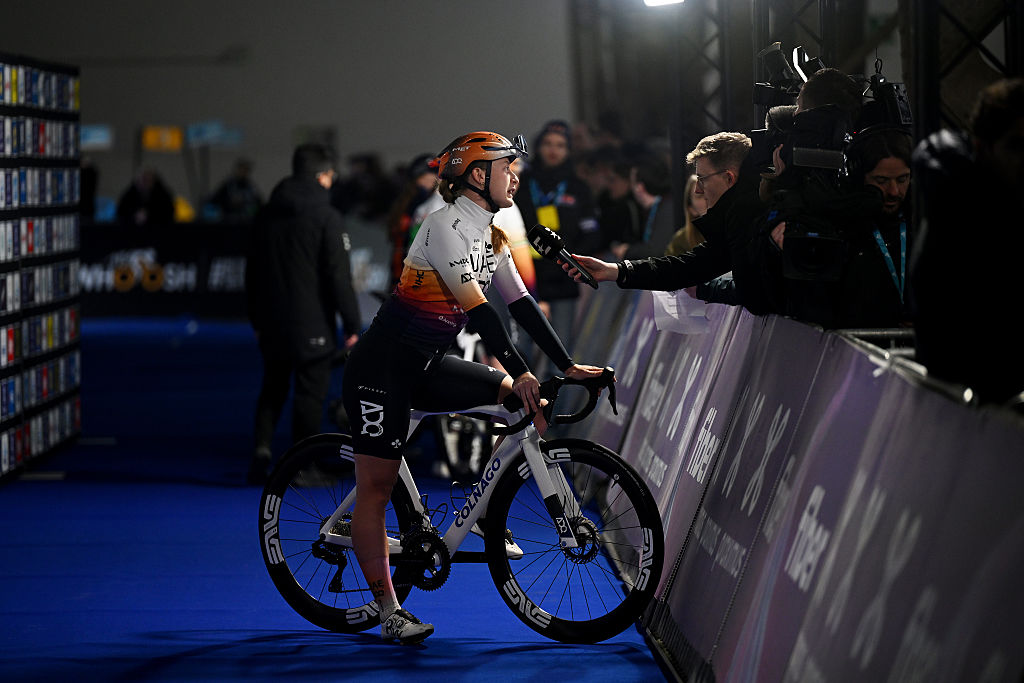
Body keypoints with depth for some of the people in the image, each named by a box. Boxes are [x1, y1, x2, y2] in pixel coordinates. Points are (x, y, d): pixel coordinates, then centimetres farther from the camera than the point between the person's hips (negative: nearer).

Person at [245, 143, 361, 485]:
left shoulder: (267, 214, 10)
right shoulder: (326, 216, -10)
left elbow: (252, 273, 16)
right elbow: (339, 277, -13)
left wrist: (256, 318, 24)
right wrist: (352, 325, -8)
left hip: (271, 322, 6)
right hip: (312, 325, -6)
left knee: (273, 386, 16)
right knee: (310, 392, 2)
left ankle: (261, 447, -2)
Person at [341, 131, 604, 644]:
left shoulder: (492, 239, 9)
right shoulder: (446, 225, -18)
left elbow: (522, 305, 9)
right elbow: (476, 307, -26)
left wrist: (568, 366, 2)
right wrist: (521, 371, -30)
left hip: (427, 366, 9)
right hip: (383, 365, -9)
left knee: (521, 396, -3)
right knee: (376, 485, -6)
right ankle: (390, 613, -1)